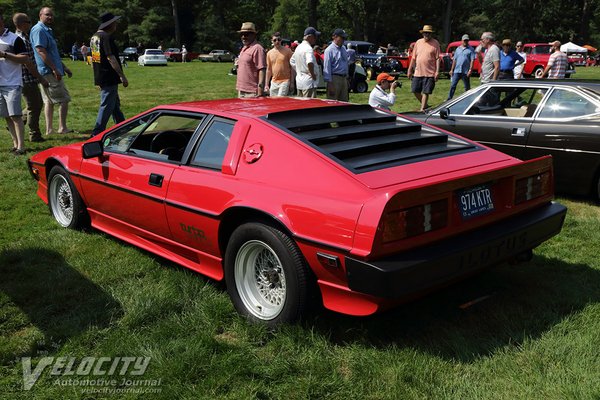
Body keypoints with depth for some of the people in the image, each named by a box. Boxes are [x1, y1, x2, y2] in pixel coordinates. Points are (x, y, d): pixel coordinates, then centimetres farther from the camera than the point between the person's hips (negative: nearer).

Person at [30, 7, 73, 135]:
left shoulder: (47, 30, 20)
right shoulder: (39, 30, -12)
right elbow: (41, 51, -22)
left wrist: (64, 67, 25)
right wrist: (55, 69, -26)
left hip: (46, 73, 10)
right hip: (48, 71, -10)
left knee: (49, 101, 10)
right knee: (64, 99, -6)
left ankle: (49, 129, 13)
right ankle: (62, 127, -3)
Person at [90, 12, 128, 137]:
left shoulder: (94, 37, 14)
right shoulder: (107, 37, -15)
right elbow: (111, 58, -21)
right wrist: (122, 76, -21)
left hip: (100, 78, 10)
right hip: (109, 78, -10)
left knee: (115, 104, 18)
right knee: (107, 106, -5)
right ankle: (97, 133, -4)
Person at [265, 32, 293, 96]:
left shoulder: (287, 51, -2)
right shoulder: (269, 53, 10)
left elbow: (292, 67, -1)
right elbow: (269, 69, 14)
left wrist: (292, 82, -6)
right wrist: (267, 84, 11)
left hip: (285, 81, -5)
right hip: (274, 82, 5)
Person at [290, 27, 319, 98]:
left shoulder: (298, 47, 14)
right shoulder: (308, 48, -16)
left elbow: (292, 61, 25)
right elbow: (310, 63, -32)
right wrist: (313, 75, -19)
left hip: (299, 81, 9)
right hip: (308, 82, -9)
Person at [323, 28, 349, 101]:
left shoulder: (343, 48, 13)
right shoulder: (329, 50, -12)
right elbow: (327, 67, -15)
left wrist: (347, 77, 18)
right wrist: (329, 83, -19)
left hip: (344, 78, 8)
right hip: (335, 78, -8)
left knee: (344, 102, 12)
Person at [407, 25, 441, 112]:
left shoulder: (435, 43, -1)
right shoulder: (418, 42, 10)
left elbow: (437, 58, -5)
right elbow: (413, 58, 13)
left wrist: (437, 72, -12)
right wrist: (410, 70, 11)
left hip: (429, 73, -4)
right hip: (418, 72, 4)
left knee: (425, 92, -3)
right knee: (415, 91, 6)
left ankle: (422, 109, 5)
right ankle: (425, 105, 25)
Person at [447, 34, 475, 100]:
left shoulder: (471, 49, 0)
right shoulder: (458, 49, 14)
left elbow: (472, 60, -6)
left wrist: (470, 70, -16)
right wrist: (452, 70, 10)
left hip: (466, 72, -3)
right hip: (457, 71, 3)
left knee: (467, 87, 6)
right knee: (452, 85, -2)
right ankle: (449, 99, -1)